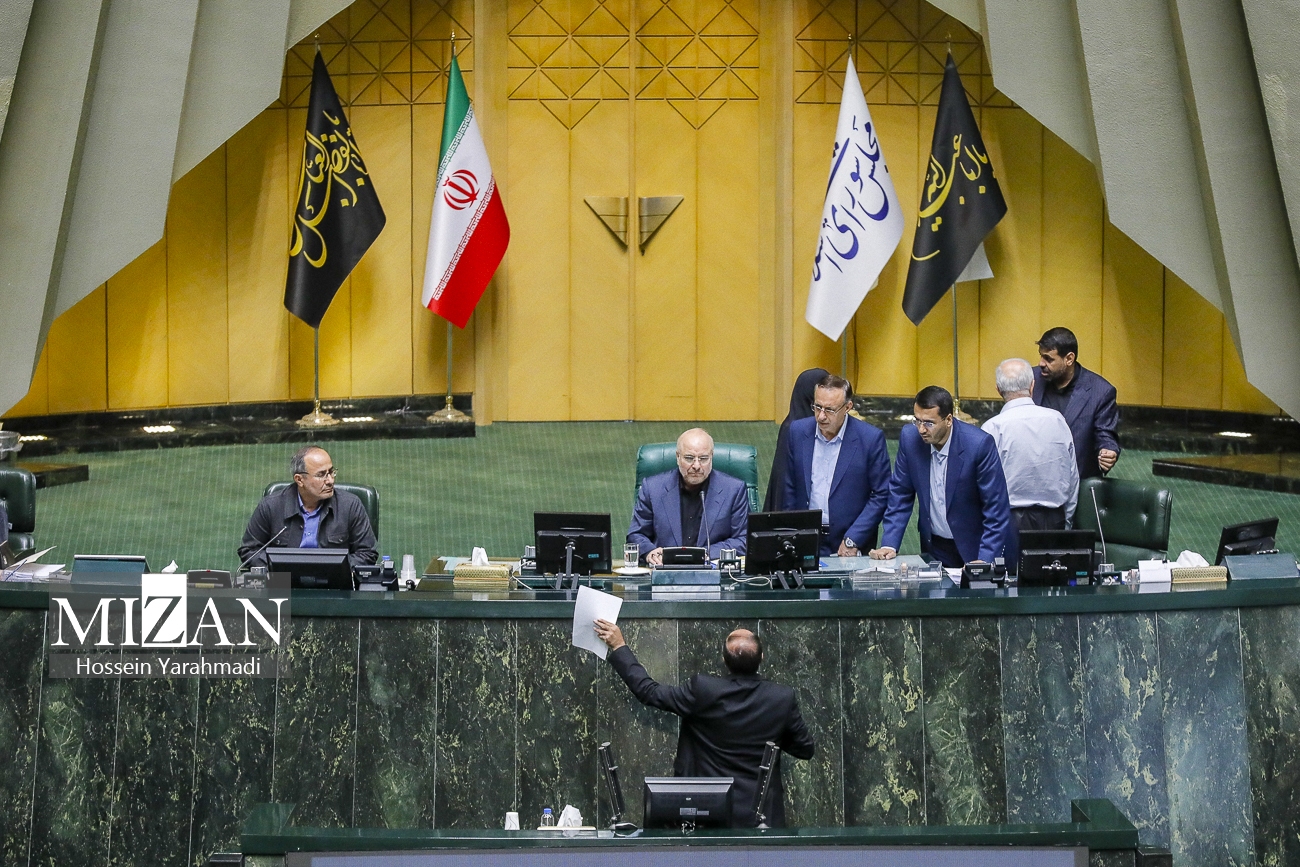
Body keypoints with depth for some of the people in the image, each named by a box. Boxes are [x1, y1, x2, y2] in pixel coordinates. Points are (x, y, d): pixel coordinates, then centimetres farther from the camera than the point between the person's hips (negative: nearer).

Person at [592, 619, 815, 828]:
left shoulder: (702, 690, -14)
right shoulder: (784, 698, -9)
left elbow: (648, 692, -3)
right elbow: (806, 749, 3)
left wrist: (619, 648, 6)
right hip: (763, 817, 1)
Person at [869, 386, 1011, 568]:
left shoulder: (979, 444, -20)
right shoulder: (909, 438, -8)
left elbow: (997, 509, -16)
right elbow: (900, 495, 2)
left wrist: (985, 561, -22)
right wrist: (889, 545, -8)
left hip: (972, 549, -3)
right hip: (933, 547, 3)